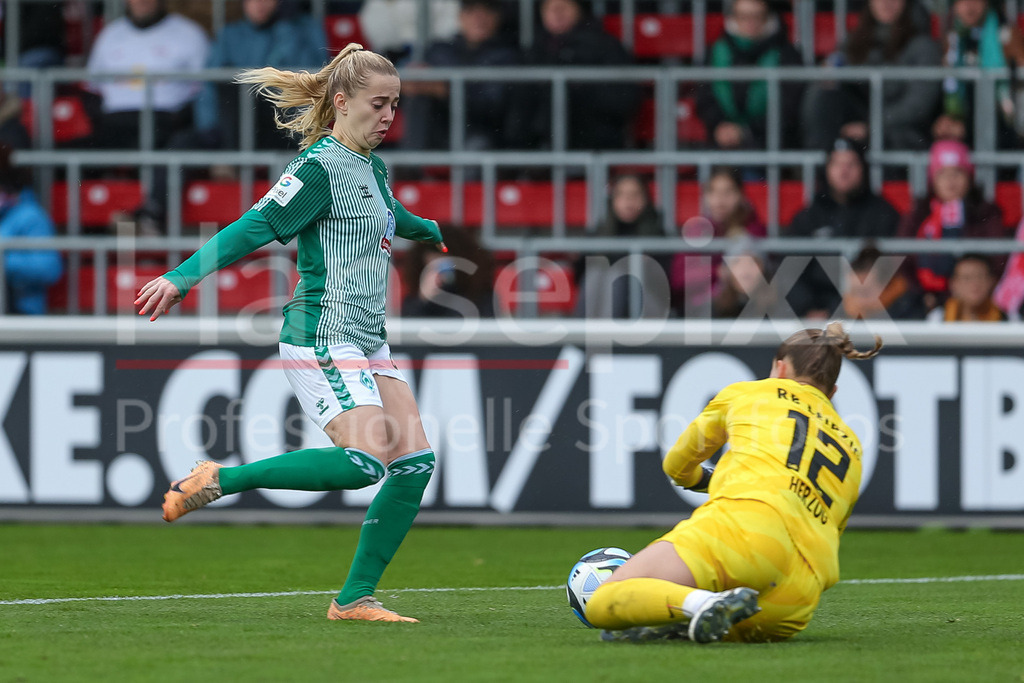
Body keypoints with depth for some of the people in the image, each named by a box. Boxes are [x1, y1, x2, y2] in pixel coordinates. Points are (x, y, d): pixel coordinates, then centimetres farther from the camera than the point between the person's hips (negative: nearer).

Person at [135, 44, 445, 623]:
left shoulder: (374, 169, 16)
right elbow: (254, 229, -18)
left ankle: (355, 598, 1)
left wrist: (432, 231, 62)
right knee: (367, 459, -23)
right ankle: (219, 481, -11)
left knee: (416, 461, -4)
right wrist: (182, 277, -29)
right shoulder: (320, 168, -11)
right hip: (322, 338, -9)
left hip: (369, 343, 9)